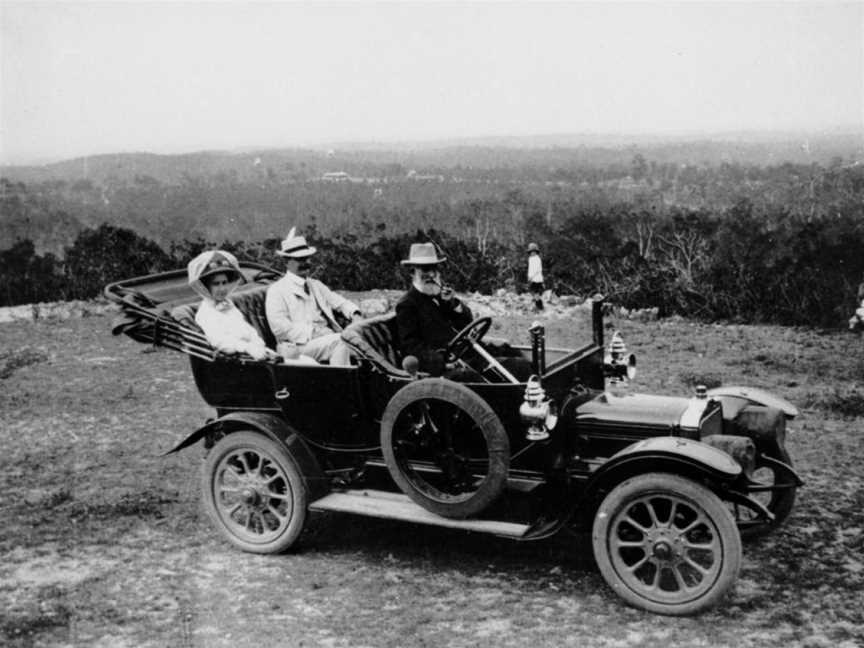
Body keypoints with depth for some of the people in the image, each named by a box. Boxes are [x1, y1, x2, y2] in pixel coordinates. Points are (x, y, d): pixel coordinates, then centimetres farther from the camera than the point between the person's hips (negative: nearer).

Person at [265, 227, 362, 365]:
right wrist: (312, 332, -15)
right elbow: (279, 328, -8)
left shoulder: (316, 285, 26)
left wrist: (355, 314, -1)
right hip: (297, 346, -6)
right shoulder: (277, 290, 4)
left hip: (329, 337, 6)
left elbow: (339, 302, 22)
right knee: (340, 341, -31)